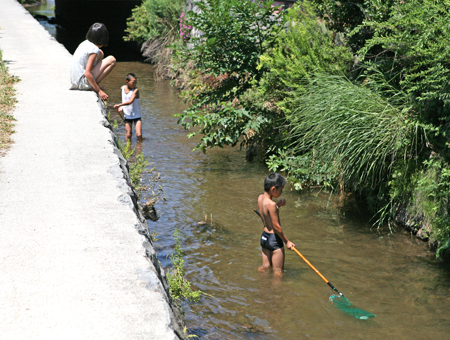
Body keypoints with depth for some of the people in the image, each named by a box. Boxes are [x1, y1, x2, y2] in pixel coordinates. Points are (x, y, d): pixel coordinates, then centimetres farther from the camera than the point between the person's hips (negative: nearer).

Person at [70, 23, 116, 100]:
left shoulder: (85, 43, 7)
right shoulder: (94, 49, -18)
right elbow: (87, 73, -24)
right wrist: (99, 91, -19)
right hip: (82, 83, -9)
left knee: (101, 53, 22)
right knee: (112, 60, -10)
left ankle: (95, 86, 14)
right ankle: (94, 87, -8)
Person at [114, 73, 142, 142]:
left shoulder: (136, 90, -16)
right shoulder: (123, 88, 0)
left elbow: (130, 101, -28)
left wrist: (119, 105, -23)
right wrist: (122, 107, 2)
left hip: (136, 115, -3)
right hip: (127, 115, 3)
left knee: (139, 135, -9)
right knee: (128, 135, 3)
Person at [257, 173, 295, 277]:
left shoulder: (260, 198, 0)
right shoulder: (271, 204, -25)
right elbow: (276, 226, -21)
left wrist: (277, 205, 4)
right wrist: (287, 241, -11)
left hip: (264, 236, 9)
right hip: (274, 239, -9)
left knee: (265, 266, 23)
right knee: (278, 270, 5)